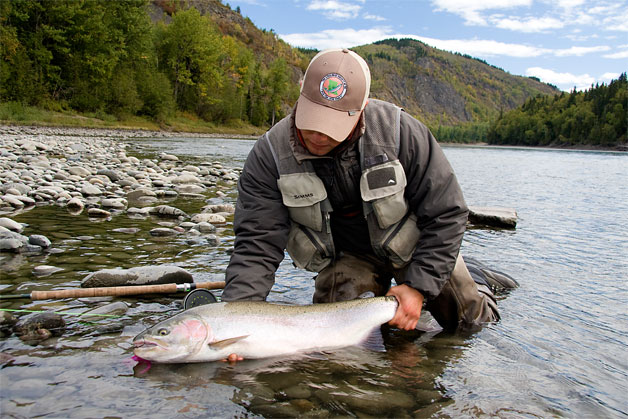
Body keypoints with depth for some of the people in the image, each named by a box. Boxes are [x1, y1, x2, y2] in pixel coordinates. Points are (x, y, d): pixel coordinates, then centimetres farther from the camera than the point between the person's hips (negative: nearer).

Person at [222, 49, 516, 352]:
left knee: (471, 320, -1)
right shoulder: (270, 154, -25)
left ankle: (476, 292, 36)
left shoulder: (401, 131, -29)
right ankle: (377, 292, 19)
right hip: (347, 255, 2)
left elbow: (446, 214, -20)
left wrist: (420, 287, -24)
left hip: (413, 245, -1)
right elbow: (257, 244, -26)